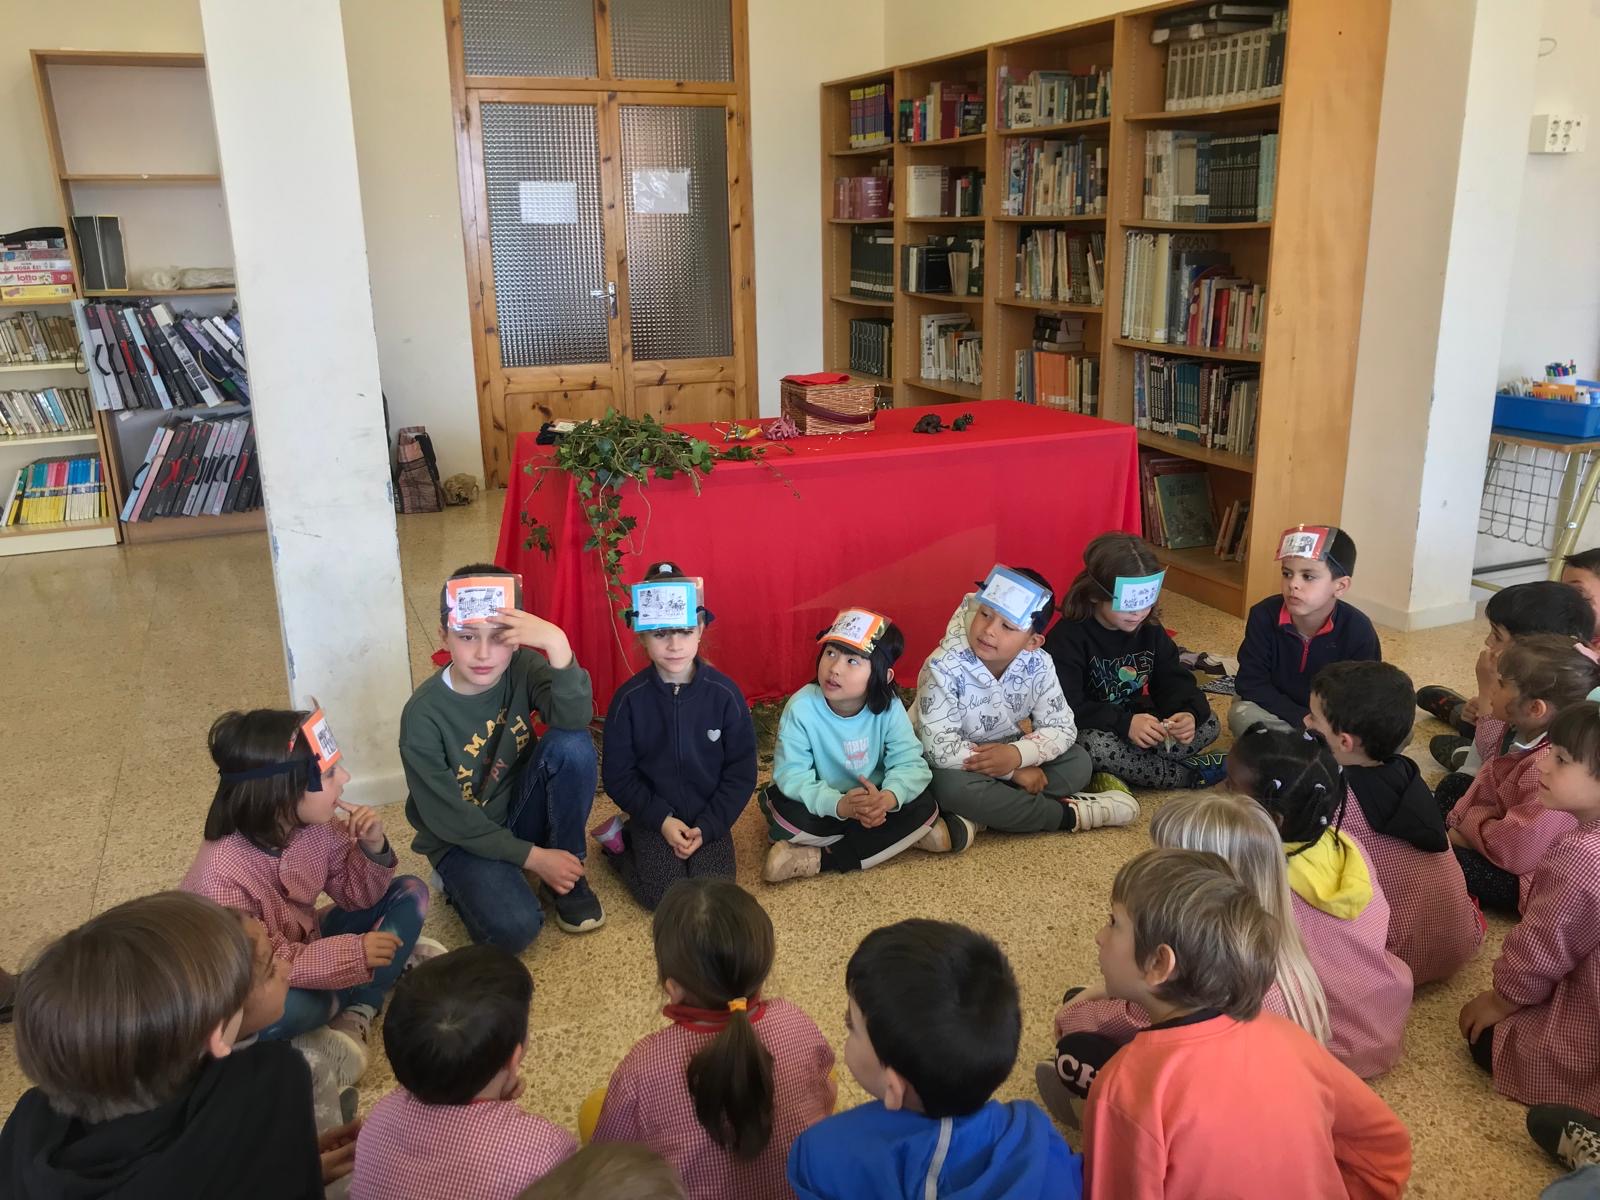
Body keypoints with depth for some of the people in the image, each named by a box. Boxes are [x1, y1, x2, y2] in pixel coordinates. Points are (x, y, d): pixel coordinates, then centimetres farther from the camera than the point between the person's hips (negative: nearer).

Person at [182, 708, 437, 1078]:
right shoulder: (222, 875, -34)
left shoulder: (316, 825, -16)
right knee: (277, 1011, -41)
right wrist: (354, 954, -33)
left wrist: (372, 849, -24)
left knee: (410, 891, -4)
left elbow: (356, 895, -4)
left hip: (302, 945, 7)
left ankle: (355, 1017, -16)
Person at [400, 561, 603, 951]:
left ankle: (568, 878, -7)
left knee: (573, 744, -25)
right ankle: (467, 879, 5)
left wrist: (557, 644, -48)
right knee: (513, 927, -31)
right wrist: (532, 857, -19)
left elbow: (575, 718, -32)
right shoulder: (423, 714, -20)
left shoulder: (523, 668, -12)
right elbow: (448, 817, -16)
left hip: (520, 812, 4)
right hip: (464, 838, -4)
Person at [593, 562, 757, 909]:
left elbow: (741, 773, -5)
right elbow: (618, 774, -5)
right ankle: (621, 840, 11)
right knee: (664, 896, -19)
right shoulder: (629, 698, -10)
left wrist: (707, 827, -13)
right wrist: (662, 820, -14)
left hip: (709, 818, 2)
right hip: (653, 816, -1)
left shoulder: (724, 693, -10)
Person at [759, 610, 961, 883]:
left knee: (922, 806, -21)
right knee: (784, 813, -32)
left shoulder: (889, 707, -16)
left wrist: (887, 798, -43)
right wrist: (839, 805, -43)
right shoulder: (802, 707, -23)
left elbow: (910, 763, -20)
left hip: (873, 800, 3)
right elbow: (792, 774, -26)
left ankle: (815, 859, -22)